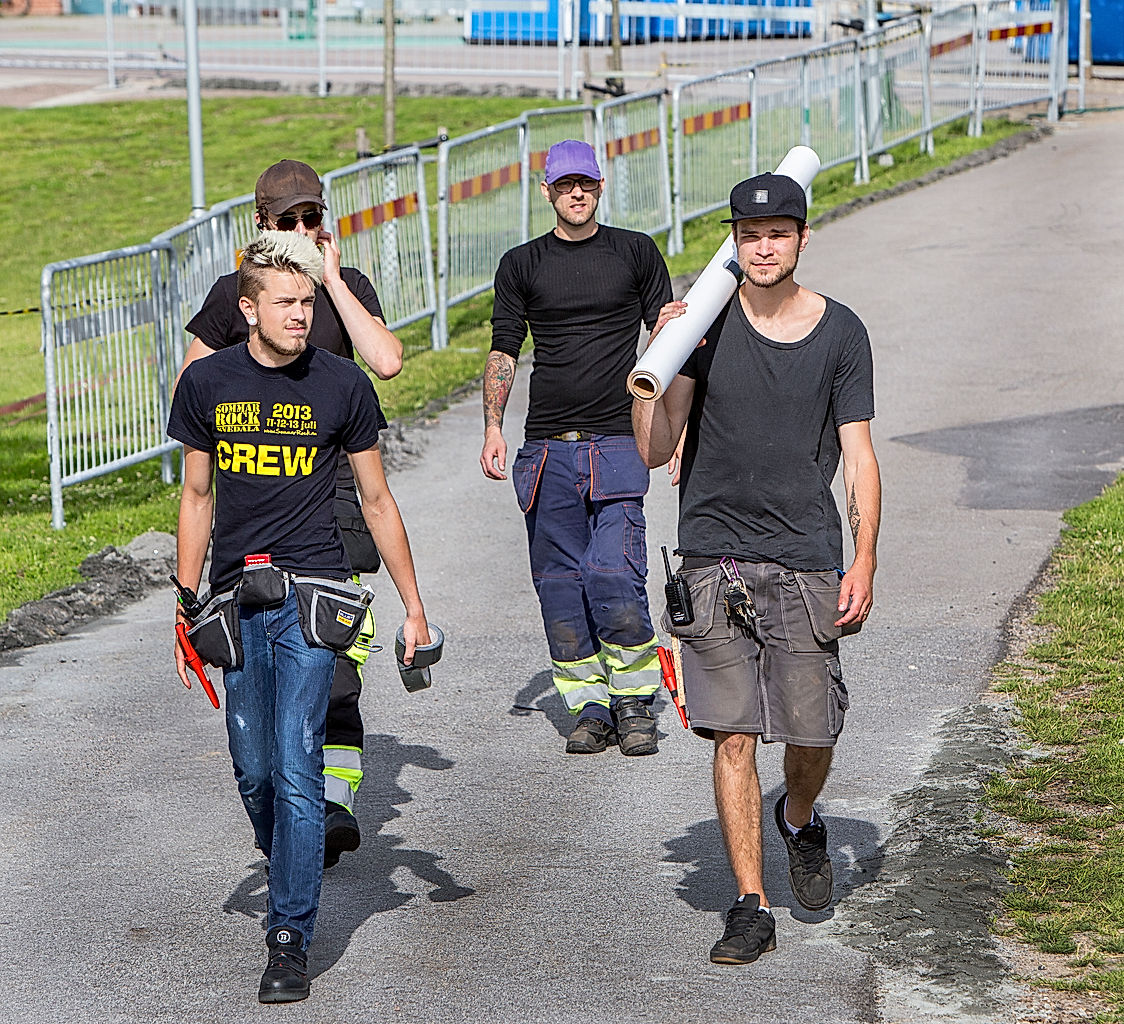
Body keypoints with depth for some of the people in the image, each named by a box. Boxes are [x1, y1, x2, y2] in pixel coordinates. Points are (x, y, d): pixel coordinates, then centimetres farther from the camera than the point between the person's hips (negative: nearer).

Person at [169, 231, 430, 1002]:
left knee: (297, 768, -10)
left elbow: (377, 499, 6)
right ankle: (292, 881, 35)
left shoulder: (341, 385, -1)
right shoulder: (207, 383, 4)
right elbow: (198, 497, 13)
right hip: (236, 598, 3)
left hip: (310, 593, -3)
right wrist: (187, 608, 12)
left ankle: (291, 939, -4)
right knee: (254, 771, 7)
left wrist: (414, 607, 6)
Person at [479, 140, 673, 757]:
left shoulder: (636, 253, 8)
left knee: (614, 580, -14)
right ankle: (589, 707, 12)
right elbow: (503, 352, 11)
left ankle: (634, 702, 2)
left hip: (616, 444, -2)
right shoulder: (521, 265, 11)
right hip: (546, 448, 2)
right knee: (559, 585, 2)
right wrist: (493, 428, -1)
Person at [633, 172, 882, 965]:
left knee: (812, 735, 3)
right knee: (733, 736, -3)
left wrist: (865, 560, -7)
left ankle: (800, 822, 37)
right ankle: (752, 906, 4)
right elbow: (654, 451, 0)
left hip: (807, 558, 0)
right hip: (716, 556, 0)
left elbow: (859, 456, 3)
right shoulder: (703, 325, 2)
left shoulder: (841, 333, 3)